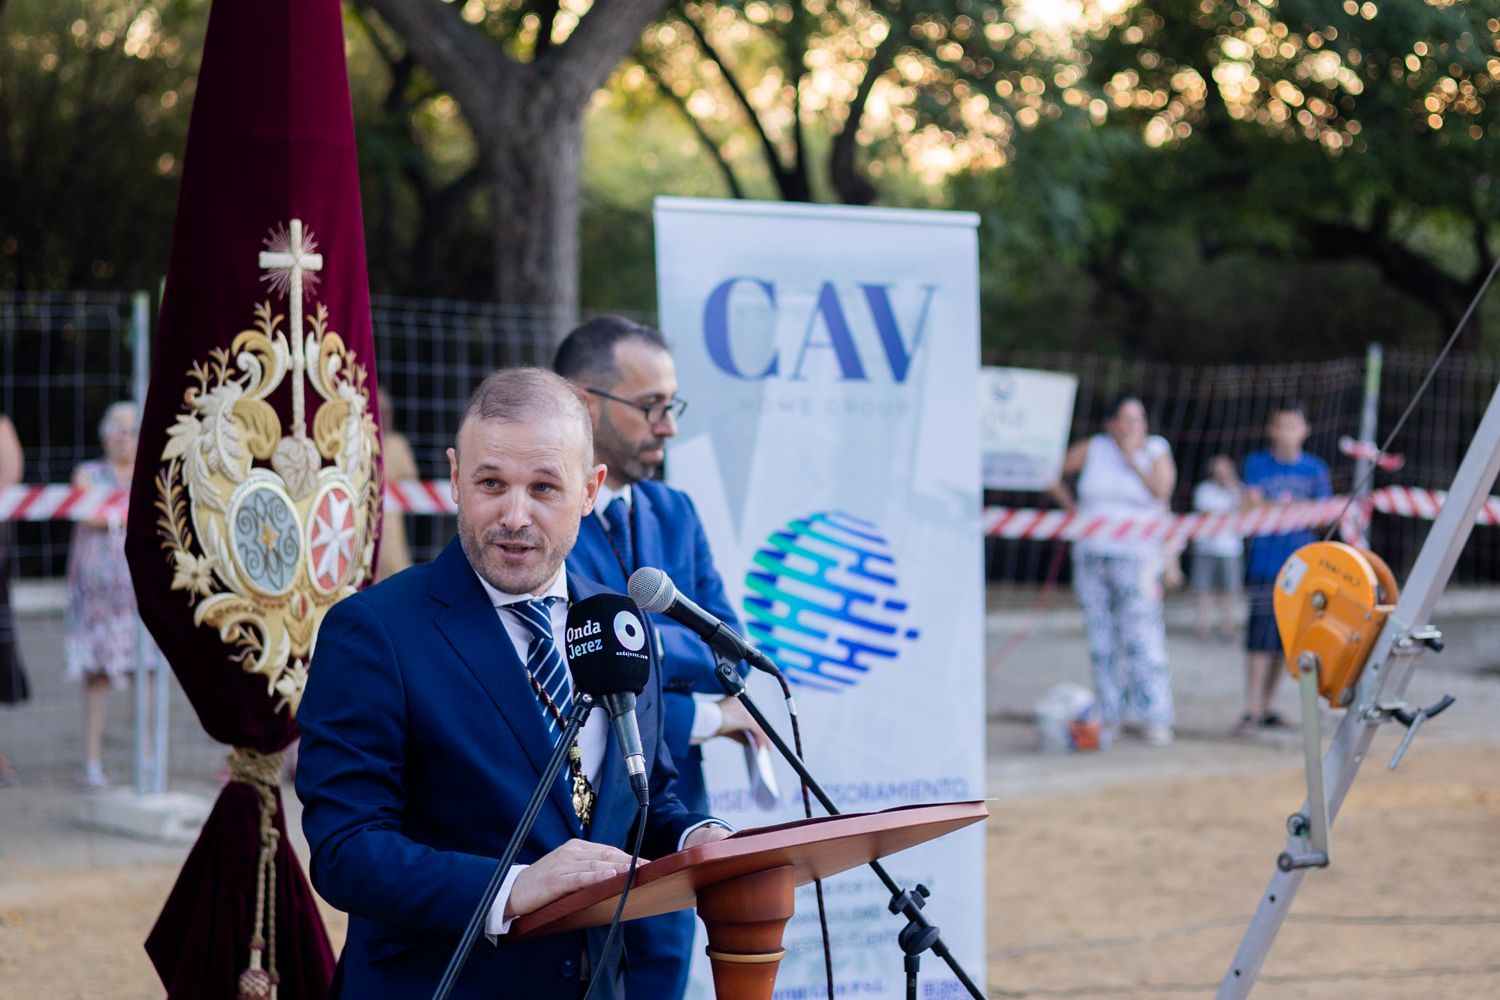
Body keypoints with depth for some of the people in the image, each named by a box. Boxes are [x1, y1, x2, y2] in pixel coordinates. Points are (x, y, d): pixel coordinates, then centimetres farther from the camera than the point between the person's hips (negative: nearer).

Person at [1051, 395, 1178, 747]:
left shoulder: (1157, 452, 3)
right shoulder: (1093, 449, 6)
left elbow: (1161, 491, -14)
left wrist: (1132, 459, -11)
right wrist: (1070, 507, 8)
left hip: (1136, 556, -3)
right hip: (1091, 556, 3)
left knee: (1142, 636, -12)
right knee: (1102, 639, 4)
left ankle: (1155, 718, -11)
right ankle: (1110, 715, 10)